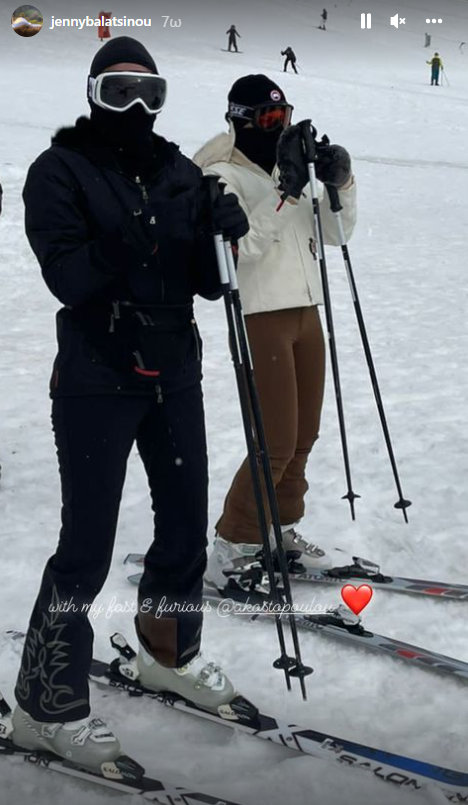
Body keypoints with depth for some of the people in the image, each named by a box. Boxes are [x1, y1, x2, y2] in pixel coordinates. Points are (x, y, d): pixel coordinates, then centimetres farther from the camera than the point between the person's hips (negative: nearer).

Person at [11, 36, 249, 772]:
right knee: (88, 543, -4)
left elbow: (208, 282, 4)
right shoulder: (60, 171, -5)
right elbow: (66, 275, -17)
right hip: (96, 380, -5)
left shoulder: (179, 173, 8)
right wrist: (129, 241, -31)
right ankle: (46, 704, 10)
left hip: (174, 372, 6)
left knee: (186, 516, 14)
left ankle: (168, 649, 38)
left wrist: (223, 235, -16)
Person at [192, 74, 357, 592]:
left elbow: (335, 233, 14)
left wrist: (341, 185, -2)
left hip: (306, 314, 8)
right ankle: (231, 547, 2)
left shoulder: (290, 169, 15)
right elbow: (244, 243, -21)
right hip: (261, 317, -8)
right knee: (277, 443, -10)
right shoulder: (222, 176, -7)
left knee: (303, 435, 13)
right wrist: (286, 192, -25)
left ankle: (281, 530, 28)